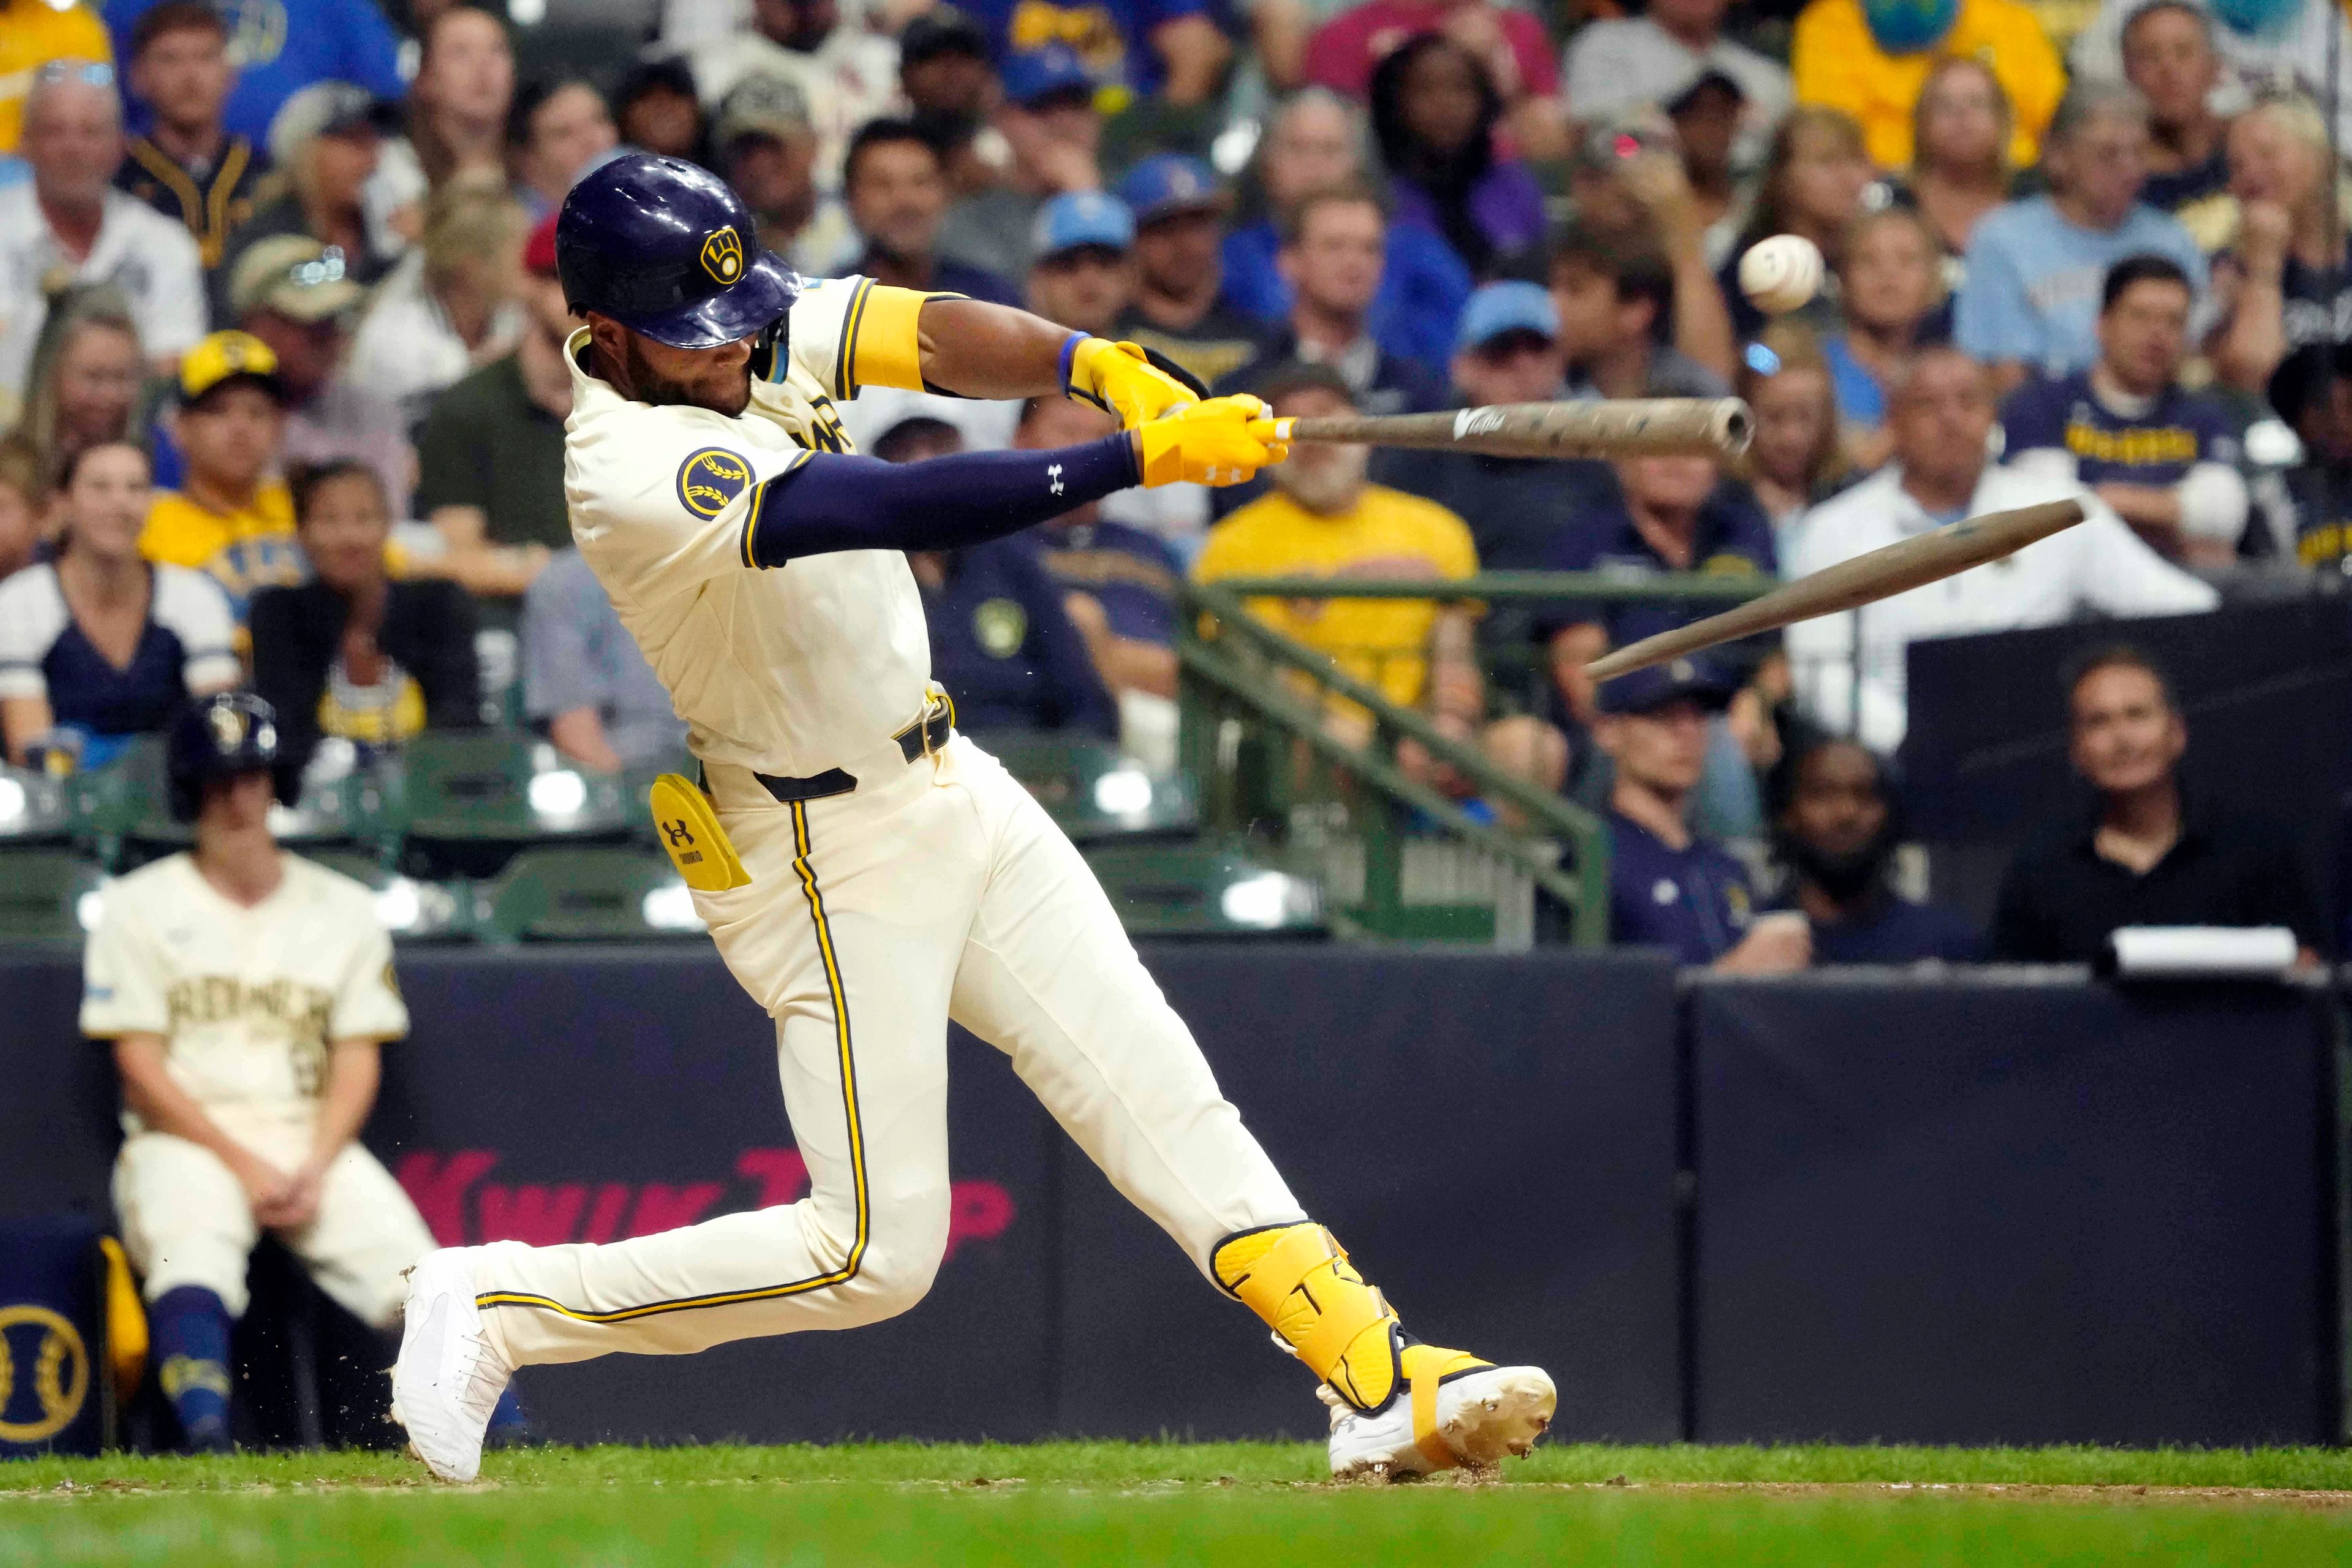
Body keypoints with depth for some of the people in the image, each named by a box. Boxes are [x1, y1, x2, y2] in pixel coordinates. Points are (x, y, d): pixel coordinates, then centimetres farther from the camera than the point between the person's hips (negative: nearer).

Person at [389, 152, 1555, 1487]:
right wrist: (1142, 459, -42)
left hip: (951, 788, 8)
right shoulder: (636, 473, -29)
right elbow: (897, 510, -38)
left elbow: (929, 336, -11)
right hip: (835, 858, -8)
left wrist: (1091, 364, -31)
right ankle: (496, 1305, 7)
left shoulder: (742, 328, -3)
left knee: (1160, 1093, 4)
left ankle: (1383, 1383, 4)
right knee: (876, 1252, -3)